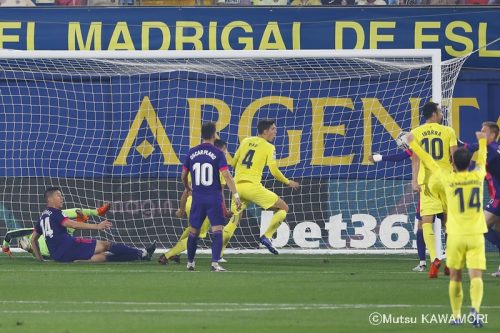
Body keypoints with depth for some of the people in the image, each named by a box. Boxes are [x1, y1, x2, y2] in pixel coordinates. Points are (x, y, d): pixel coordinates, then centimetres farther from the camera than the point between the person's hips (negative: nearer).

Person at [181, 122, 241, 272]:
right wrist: (235, 195, -13)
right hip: (214, 198, -4)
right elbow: (226, 175, -14)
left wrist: (188, 188, 33)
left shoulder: (192, 153, 5)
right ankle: (215, 263, -16)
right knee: (217, 230, -4)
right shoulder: (217, 153, -7)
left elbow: (183, 176, 13)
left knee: (193, 231, 16)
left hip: (197, 198, 4)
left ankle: (190, 263, 26)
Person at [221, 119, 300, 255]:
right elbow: (274, 171, -7)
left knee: (234, 221, 16)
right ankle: (267, 237, -5)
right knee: (283, 208, 7)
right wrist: (288, 182, 8)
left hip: (237, 186, 6)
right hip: (253, 186, -6)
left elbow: (233, 163, 23)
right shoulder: (268, 147, 0)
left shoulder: (245, 141, 15)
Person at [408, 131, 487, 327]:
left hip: (456, 235, 0)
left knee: (455, 276, 14)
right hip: (476, 235, 0)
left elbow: (430, 162, 10)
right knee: (476, 275, -7)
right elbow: (482, 159, 23)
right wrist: (482, 141, 44)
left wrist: (413, 144, 25)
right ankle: (475, 308, -30)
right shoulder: (478, 176, 1)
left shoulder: (448, 179, -4)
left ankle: (456, 316, 18)